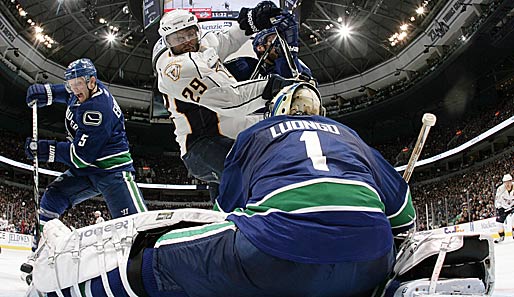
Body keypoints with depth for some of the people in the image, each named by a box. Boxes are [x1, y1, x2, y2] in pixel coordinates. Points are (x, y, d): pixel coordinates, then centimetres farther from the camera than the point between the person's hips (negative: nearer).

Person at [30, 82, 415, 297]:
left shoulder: (255, 134, 27)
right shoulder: (350, 136, 32)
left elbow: (229, 206, 35)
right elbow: (402, 214, 33)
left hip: (279, 241, -2)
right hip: (370, 258, 3)